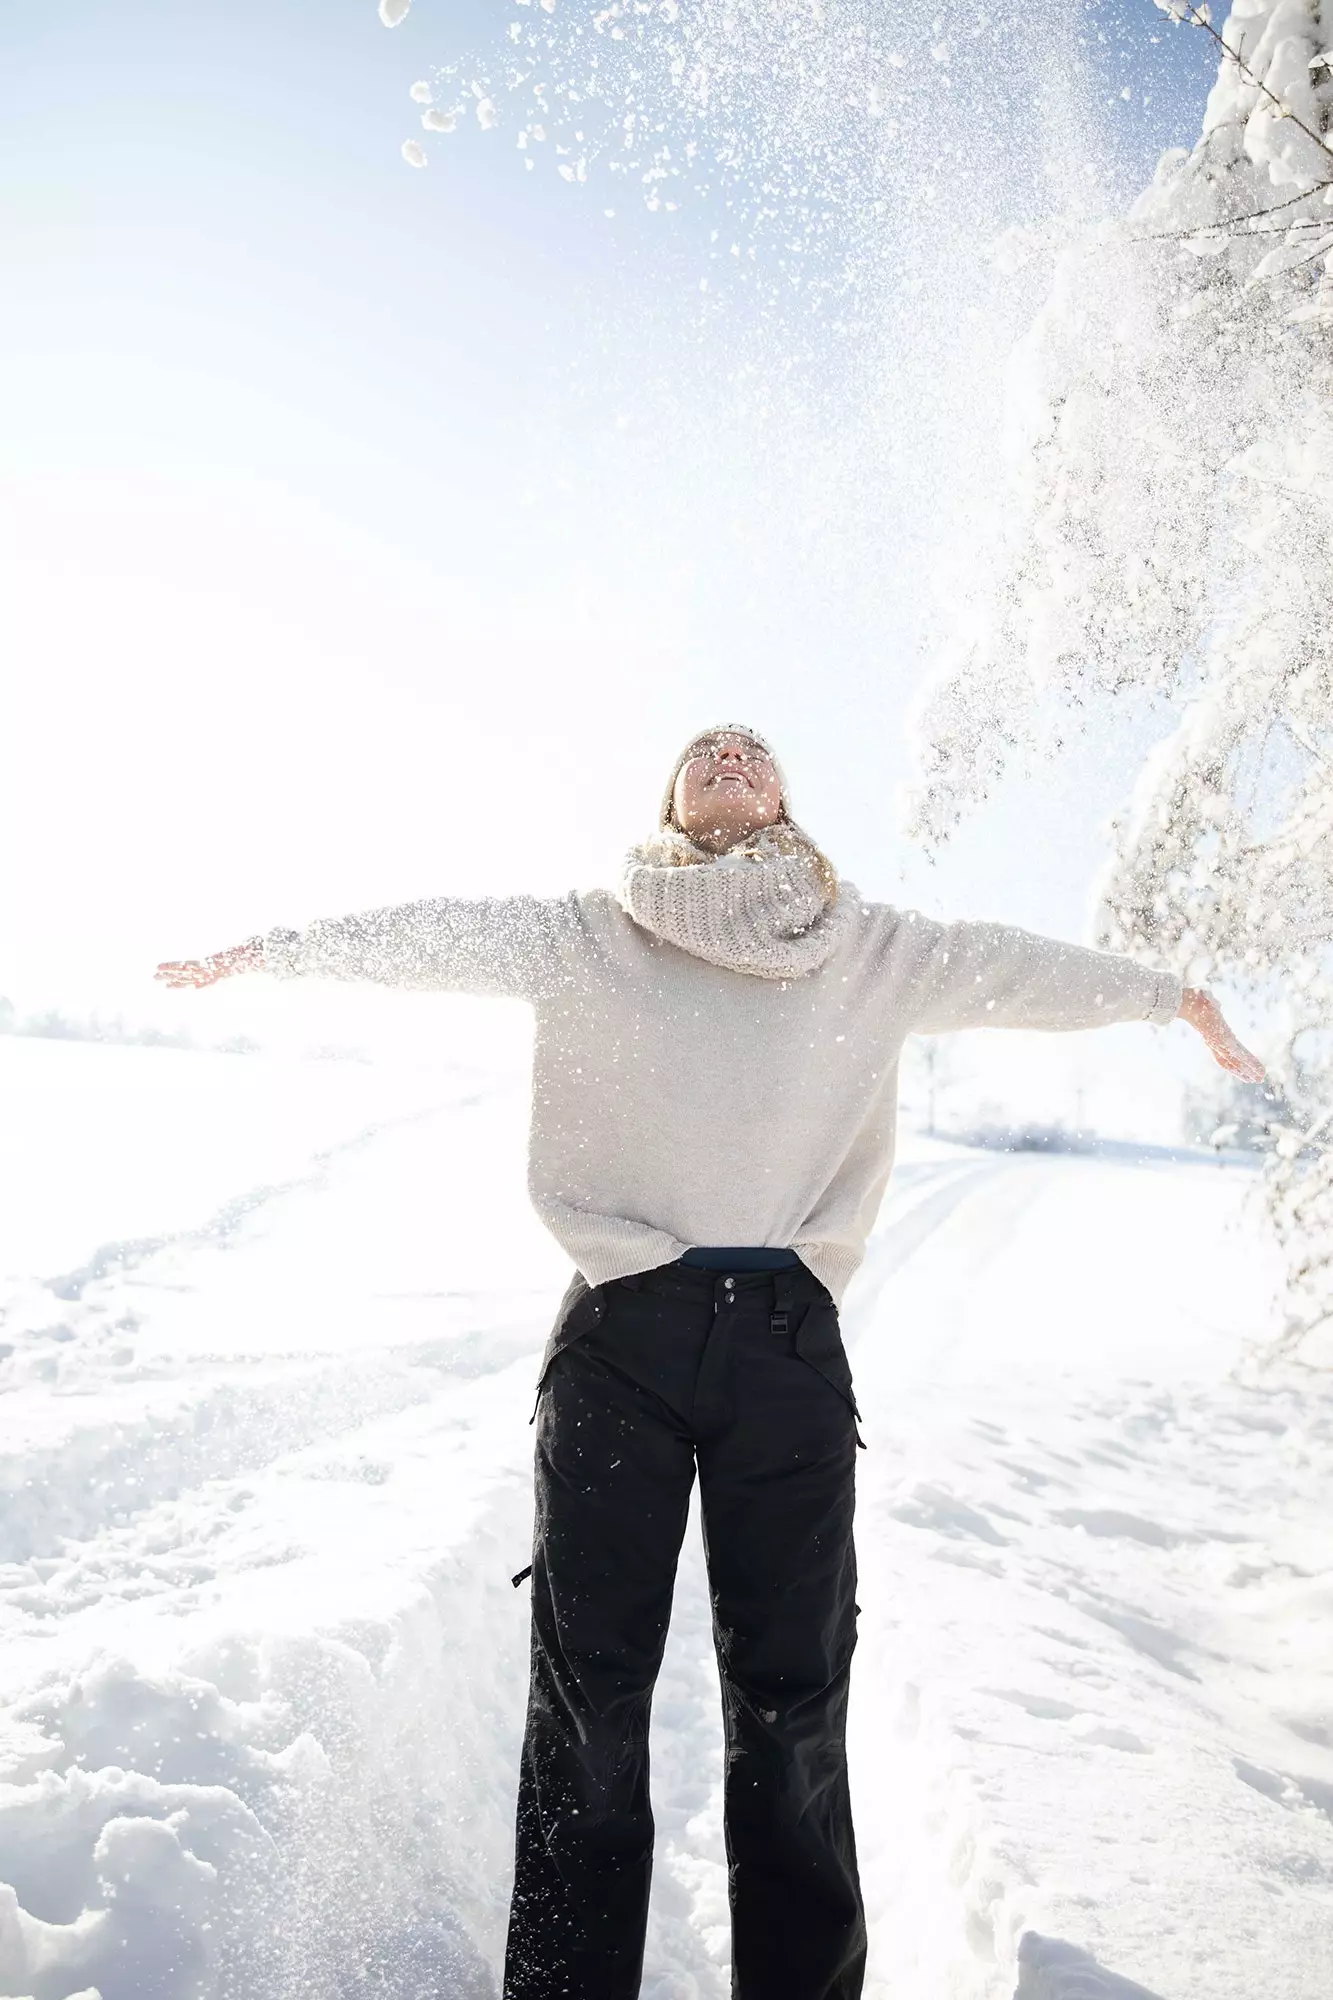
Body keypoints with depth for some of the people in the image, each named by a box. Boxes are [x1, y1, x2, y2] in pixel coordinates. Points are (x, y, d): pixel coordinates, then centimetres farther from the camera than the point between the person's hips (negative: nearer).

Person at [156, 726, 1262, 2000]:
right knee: (590, 1681, 7)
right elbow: (433, 934, 14)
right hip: (621, 1332, 0)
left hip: (788, 1338, 1)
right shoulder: (592, 938, 9)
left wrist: (1169, 996, 31)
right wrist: (273, 950, 19)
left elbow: (1019, 971, 21)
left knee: (792, 1692, 8)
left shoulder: (876, 954, 12)